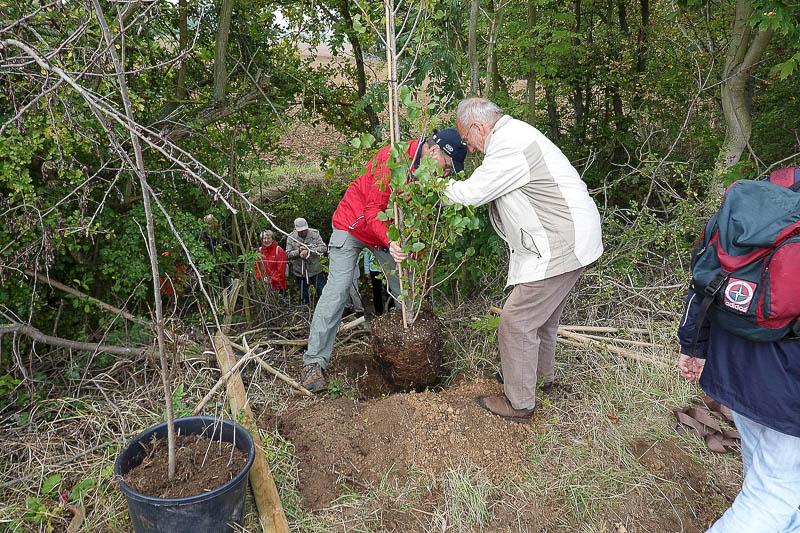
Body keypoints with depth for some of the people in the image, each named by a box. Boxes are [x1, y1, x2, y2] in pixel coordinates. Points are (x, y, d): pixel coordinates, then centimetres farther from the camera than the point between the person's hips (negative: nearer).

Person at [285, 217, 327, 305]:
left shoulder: (314, 234, -8)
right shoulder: (291, 237, -3)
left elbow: (324, 248, -16)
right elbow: (288, 254, -6)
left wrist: (309, 251, -27)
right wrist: (299, 251, -24)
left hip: (316, 270, -1)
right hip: (300, 272, 2)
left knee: (322, 292, 1)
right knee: (303, 296, 14)